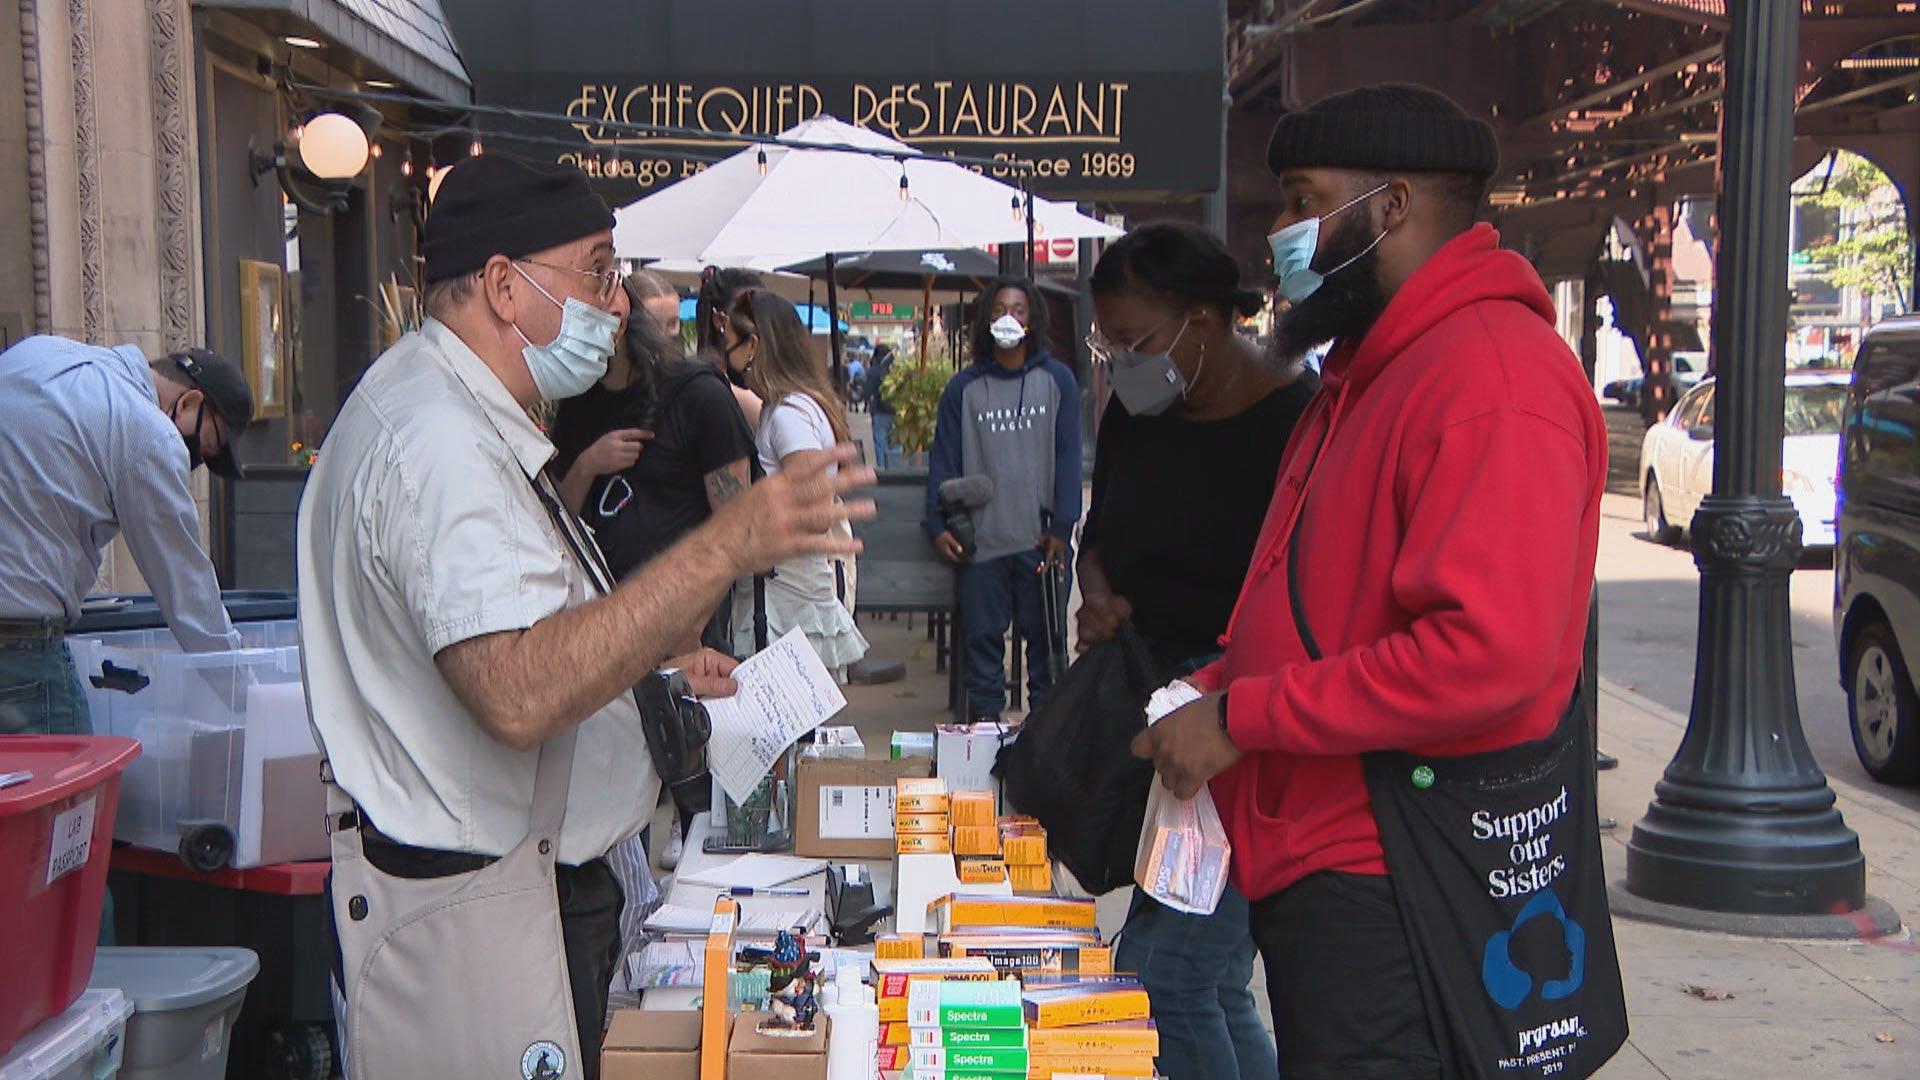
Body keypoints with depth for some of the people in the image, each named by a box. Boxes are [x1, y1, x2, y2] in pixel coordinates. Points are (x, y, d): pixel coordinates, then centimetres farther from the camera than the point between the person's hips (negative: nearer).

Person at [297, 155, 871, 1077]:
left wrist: (652, 661, 16)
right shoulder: (442, 441, -22)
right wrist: (728, 546, -35)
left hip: (534, 881, 11)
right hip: (469, 918, -11)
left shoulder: (452, 416, 14)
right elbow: (520, 695, -35)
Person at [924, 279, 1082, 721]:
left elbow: (1068, 458, 3)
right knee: (982, 636, 4)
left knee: (1045, 635, 4)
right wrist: (938, 526, -4)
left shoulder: (1057, 380, 7)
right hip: (981, 540, 1)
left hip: (1041, 539, -1)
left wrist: (1062, 527, -7)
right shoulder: (963, 388, 9)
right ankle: (984, 721, 13)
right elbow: (944, 461, 8)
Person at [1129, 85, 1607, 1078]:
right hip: (1309, 861, 10)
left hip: (1392, 889, -10)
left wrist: (1244, 715, -20)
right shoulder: (1367, 370, 17)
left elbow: (1487, 650, -28)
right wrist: (1212, 691, 7)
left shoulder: (1492, 374, -18)